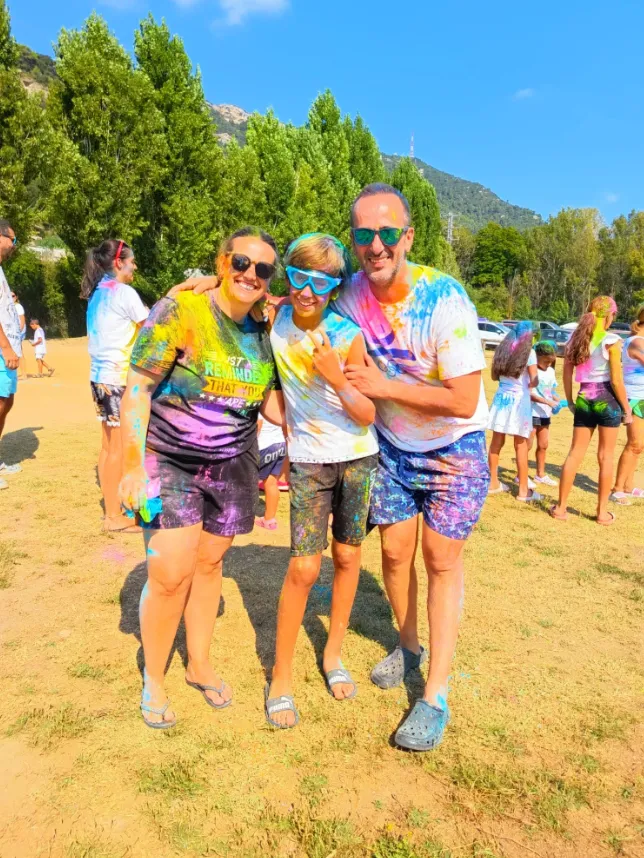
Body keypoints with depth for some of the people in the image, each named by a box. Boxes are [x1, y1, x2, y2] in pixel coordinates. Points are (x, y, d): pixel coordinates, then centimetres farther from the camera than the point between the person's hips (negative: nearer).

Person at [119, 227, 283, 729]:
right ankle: (153, 679, 21)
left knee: (209, 563, 13)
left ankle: (200, 665, 34)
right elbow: (137, 389, -14)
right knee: (170, 575, -5)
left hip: (233, 467, 5)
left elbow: (272, 405, 10)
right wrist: (134, 466, -16)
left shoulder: (263, 336, 3)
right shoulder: (180, 312, -14)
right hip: (169, 464, -4)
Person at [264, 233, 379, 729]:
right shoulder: (274, 321, -8)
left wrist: (337, 379, -29)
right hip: (308, 460, 0)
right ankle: (281, 678, 13)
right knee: (304, 569, -5)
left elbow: (367, 416, -14)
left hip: (358, 456, 0)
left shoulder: (347, 335, -14)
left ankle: (334, 654, 32)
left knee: (347, 557, 11)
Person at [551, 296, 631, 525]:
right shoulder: (611, 340, -10)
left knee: (575, 454, 8)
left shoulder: (575, 339, 6)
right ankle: (602, 512, 13)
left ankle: (561, 507, 10)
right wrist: (627, 408, -3)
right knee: (605, 457, 6)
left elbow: (567, 374, 9)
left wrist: (570, 401, 18)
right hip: (607, 399, -4)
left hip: (584, 399, 4)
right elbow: (616, 380, -12)